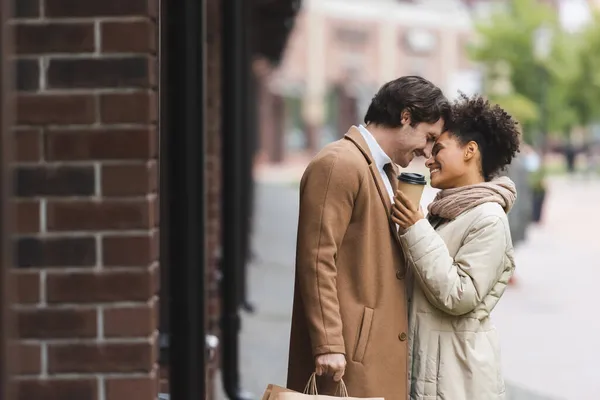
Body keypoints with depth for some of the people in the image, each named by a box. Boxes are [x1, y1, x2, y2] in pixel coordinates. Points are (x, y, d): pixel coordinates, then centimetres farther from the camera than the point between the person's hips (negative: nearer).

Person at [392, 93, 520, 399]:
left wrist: (417, 232, -19)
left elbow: (458, 297, -20)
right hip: (425, 357, 8)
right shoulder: (446, 212, 11)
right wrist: (410, 232, 7)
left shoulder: (488, 219, -14)